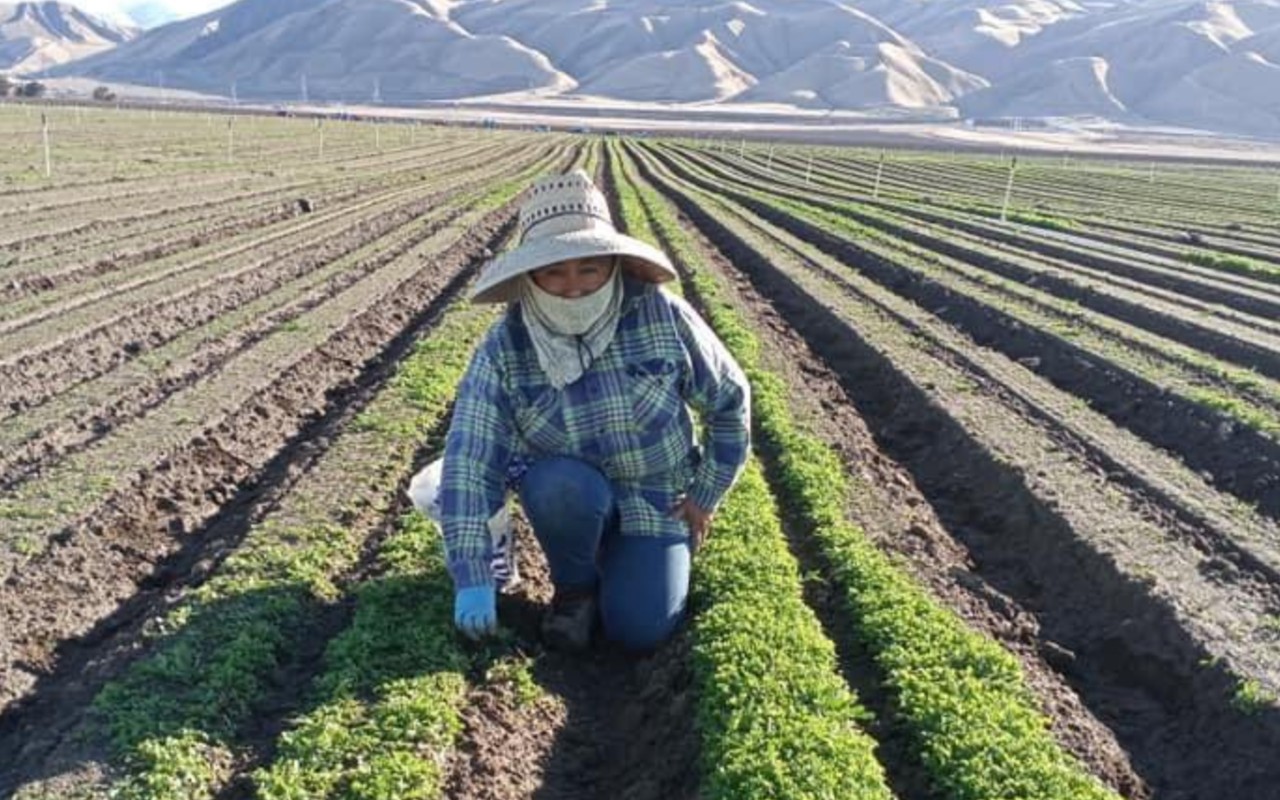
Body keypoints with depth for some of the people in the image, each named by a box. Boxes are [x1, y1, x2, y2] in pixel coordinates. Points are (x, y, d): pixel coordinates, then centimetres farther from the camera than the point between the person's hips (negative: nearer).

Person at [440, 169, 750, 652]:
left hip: (656, 500, 0)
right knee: (560, 487, -35)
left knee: (638, 630, -16)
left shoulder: (664, 316, -19)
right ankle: (575, 586, -3)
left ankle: (651, 555, 19)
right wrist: (472, 580, -30)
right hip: (567, 496, 0)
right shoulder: (504, 348, -19)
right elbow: (470, 462, -23)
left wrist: (705, 494, -2)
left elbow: (729, 400, -5)